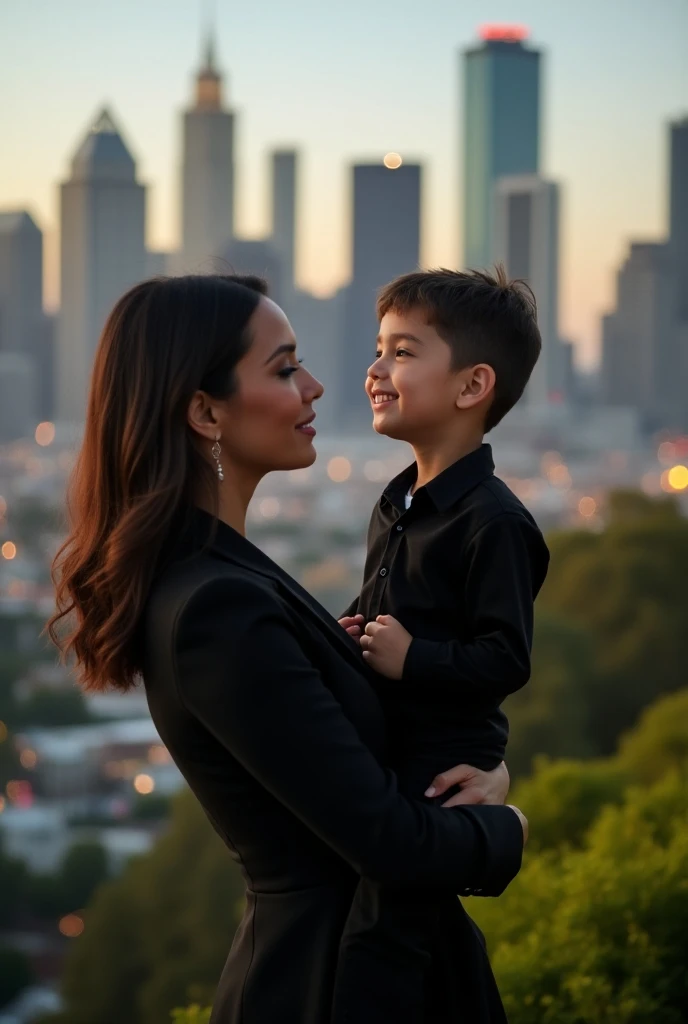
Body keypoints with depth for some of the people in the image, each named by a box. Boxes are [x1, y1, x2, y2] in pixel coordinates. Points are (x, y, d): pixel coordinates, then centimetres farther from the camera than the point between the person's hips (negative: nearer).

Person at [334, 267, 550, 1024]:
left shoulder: (492, 522, -17)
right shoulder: (396, 507, 11)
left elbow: (507, 660, -21)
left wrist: (410, 658, -24)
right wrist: (348, 638, 4)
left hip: (445, 771, -10)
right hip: (386, 762, 10)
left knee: (380, 941, -11)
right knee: (434, 925, 21)